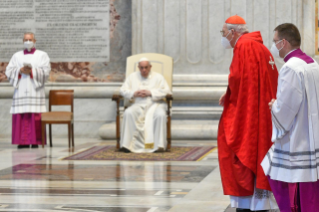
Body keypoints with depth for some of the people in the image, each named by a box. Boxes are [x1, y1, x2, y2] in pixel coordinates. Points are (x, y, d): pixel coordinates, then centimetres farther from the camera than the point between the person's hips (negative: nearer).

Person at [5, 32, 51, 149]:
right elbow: (9, 71, 7)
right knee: (21, 116, -5)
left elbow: (46, 71, -2)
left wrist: (32, 71, -14)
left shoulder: (42, 55, 10)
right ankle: (23, 141, -2)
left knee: (35, 117, -8)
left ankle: (35, 141, -6)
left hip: (35, 90, -2)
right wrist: (20, 71, -9)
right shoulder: (17, 56, 16)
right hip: (20, 90, 2)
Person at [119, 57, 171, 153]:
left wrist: (150, 93, -11)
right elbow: (123, 90, 12)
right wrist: (134, 94, -7)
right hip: (139, 105, 1)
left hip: (155, 104, -1)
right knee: (128, 113, -31)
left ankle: (159, 145, -35)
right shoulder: (132, 76, 17)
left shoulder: (158, 77, 11)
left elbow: (166, 91, -2)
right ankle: (127, 144, -32)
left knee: (160, 115, -36)